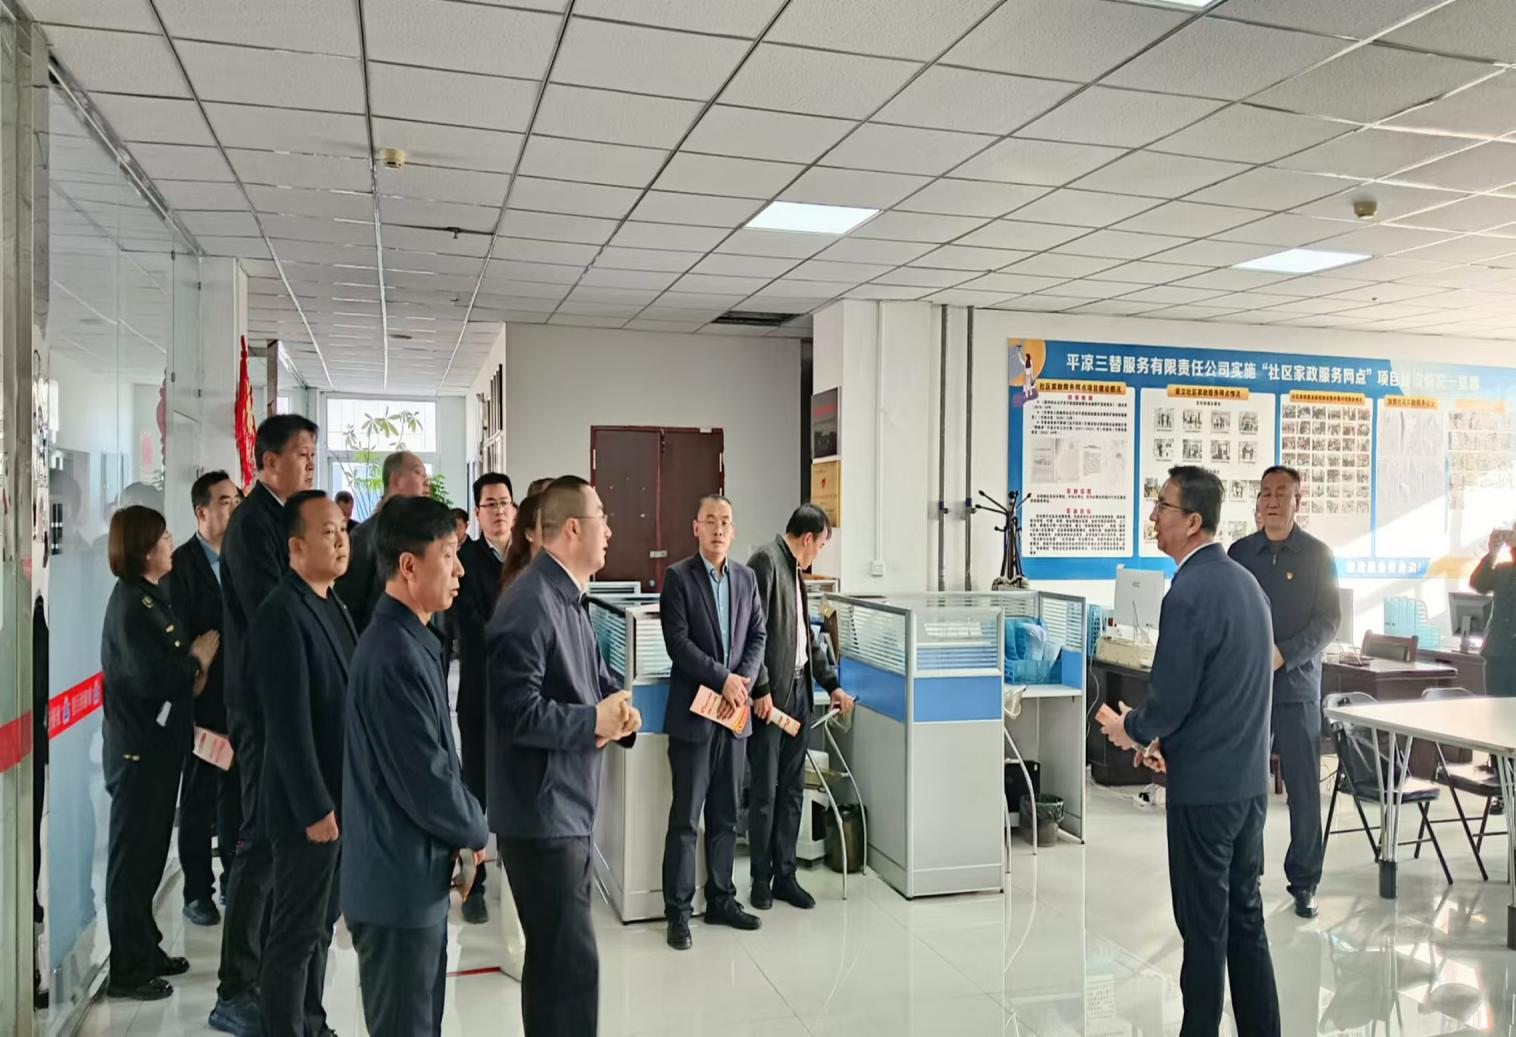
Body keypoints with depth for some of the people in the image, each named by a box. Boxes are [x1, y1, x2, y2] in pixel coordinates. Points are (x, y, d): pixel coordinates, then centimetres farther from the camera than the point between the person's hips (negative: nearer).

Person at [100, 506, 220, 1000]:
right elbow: (152, 677, -25)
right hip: (139, 749, -9)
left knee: (148, 853, 18)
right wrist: (198, 657, -11)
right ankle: (128, 971, 13)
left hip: (157, 744, 9)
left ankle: (145, 950, 31)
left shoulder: (150, 597, 10)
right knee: (133, 857, 2)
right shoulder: (131, 605, -18)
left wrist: (192, 664, -7)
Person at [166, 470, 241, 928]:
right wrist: (187, 700, -14)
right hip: (204, 698, -5)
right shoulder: (181, 563, -10)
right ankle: (197, 891, 19)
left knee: (237, 791, 15)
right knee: (199, 798, 7)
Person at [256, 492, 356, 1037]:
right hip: (310, 803, -9)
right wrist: (315, 808, -21)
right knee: (297, 932, 4)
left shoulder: (332, 603, 10)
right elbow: (288, 723, -22)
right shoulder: (282, 613, -19)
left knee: (321, 922, 19)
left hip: (342, 794, 9)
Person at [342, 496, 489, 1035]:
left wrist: (466, 822, 4)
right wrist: (476, 832, -7)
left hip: (414, 876, 10)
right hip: (401, 883, -10)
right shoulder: (395, 656, -24)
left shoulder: (407, 640, 8)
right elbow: (424, 780, -24)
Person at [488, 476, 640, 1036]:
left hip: (568, 805, 10)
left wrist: (620, 705, -5)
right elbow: (517, 712, -26)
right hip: (542, 812, -10)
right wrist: (594, 721, -16)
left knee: (555, 954, 22)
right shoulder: (530, 605, -21)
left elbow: (593, 676, 17)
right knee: (571, 962, -5)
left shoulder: (568, 596, 12)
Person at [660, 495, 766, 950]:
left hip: (734, 713, 5)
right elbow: (678, 642, -12)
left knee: (725, 815, 13)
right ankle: (678, 911, 11)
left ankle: (721, 900, 25)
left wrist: (743, 681, -5)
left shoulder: (746, 577, 10)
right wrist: (723, 679, -16)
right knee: (685, 818, 1)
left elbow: (758, 635, 11)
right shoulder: (678, 576, -6)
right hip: (694, 712, -5)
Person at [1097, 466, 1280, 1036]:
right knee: (1245, 914, 17)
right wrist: (1162, 733, 19)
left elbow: (1169, 699, -19)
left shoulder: (1187, 595, -21)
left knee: (1204, 925, 4)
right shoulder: (1245, 580, 7)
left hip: (1204, 785, -8)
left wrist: (1130, 727, 1)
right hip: (1250, 777, 8)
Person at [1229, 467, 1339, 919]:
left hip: (1297, 684, -1)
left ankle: (1303, 882, 16)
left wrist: (1285, 655, -15)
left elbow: (1329, 619, -3)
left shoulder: (1317, 555, 3)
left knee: (1304, 789, 3)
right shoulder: (1239, 552, 8)